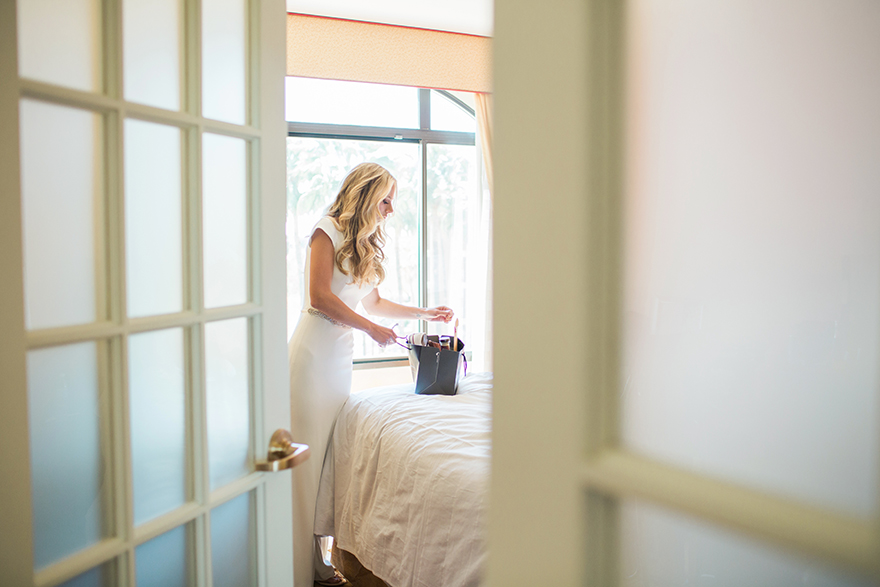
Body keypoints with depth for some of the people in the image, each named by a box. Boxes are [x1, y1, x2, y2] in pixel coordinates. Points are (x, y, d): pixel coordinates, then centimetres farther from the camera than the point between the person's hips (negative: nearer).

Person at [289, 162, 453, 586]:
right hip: (312, 353, -7)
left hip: (341, 355, 7)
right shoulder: (327, 231, -4)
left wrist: (424, 313, 21)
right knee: (305, 457, -5)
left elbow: (373, 303, 26)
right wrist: (371, 328, -9)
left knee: (328, 455, 6)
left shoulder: (368, 244, 19)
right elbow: (319, 297, -12)